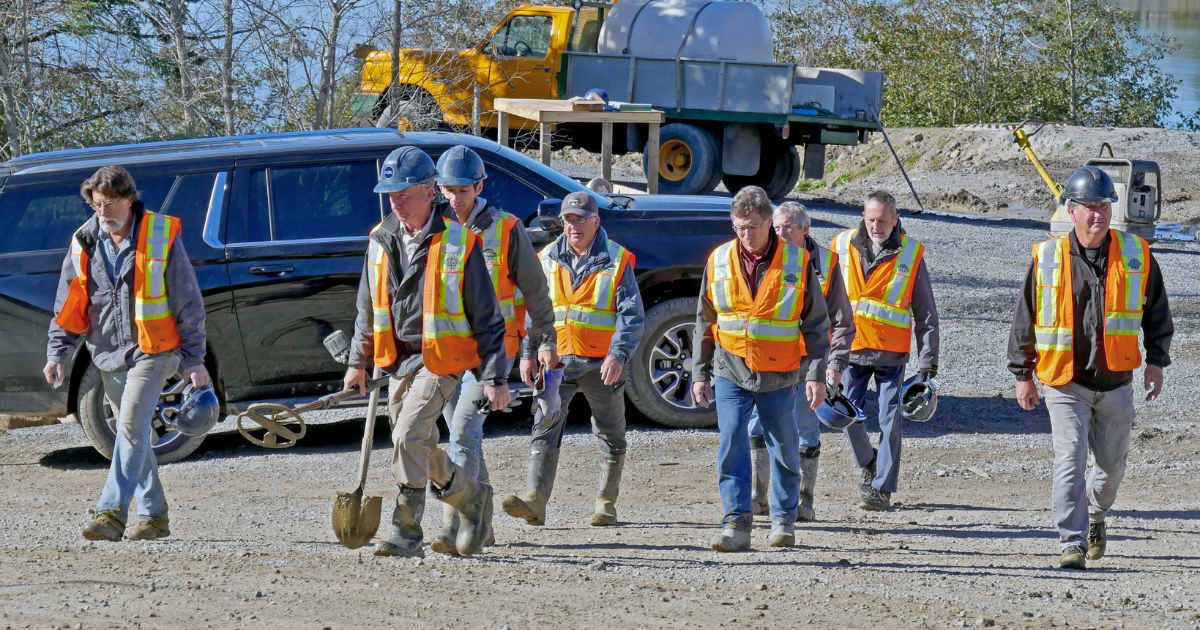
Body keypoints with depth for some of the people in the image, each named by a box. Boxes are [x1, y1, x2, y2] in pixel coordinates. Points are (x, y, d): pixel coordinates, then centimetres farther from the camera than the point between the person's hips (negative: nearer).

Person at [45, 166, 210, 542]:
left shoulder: (161, 237, -6)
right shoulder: (84, 244, 5)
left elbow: (188, 303, -2)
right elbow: (69, 306, 12)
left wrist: (194, 360, -3)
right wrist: (57, 353, 0)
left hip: (152, 351, -5)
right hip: (109, 355, 5)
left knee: (132, 425, -20)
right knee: (135, 434, 11)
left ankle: (112, 511, -26)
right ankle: (154, 516, 19)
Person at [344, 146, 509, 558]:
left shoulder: (458, 243, -10)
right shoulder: (381, 241, 6)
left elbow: (487, 318, -6)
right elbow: (367, 307, 19)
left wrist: (495, 378, -8)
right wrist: (359, 362, 17)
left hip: (440, 360, -6)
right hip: (398, 361, 6)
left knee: (408, 436, -19)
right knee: (421, 450, 12)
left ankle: (406, 533, -13)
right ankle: (471, 497, 36)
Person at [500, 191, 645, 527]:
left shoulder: (617, 261, -3)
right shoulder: (548, 259, 8)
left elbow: (632, 315, -7)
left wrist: (618, 355, -20)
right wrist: (529, 353, 9)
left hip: (601, 364, -2)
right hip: (556, 358, 2)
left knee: (611, 437, 9)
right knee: (545, 426, -14)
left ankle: (606, 503, 22)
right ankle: (534, 501, -23)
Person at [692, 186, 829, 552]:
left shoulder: (797, 263, -2)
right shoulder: (719, 261, 3)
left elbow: (816, 325, 2)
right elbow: (704, 322, 12)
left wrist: (816, 374, -4)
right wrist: (700, 374, 10)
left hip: (779, 375, -1)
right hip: (731, 371, 1)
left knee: (784, 450, 8)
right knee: (732, 445, -12)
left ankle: (783, 521, 22)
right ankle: (736, 523, -14)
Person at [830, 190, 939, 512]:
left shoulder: (910, 253, -1)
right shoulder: (843, 246, 3)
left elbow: (926, 312, 2)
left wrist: (928, 361, -2)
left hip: (891, 353, -2)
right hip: (850, 348, 2)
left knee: (889, 420, -3)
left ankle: (883, 488, 2)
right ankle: (868, 463, 26)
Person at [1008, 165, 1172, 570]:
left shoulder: (1136, 256, 0)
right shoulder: (1047, 259, -5)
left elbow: (1157, 311, 13)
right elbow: (1024, 320, 3)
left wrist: (1156, 361, 5)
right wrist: (1023, 374, 4)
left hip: (1116, 383, 2)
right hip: (1065, 383, -2)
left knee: (1111, 464, 13)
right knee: (1070, 460, -13)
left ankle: (1095, 516, 41)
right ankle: (1072, 543, -11)